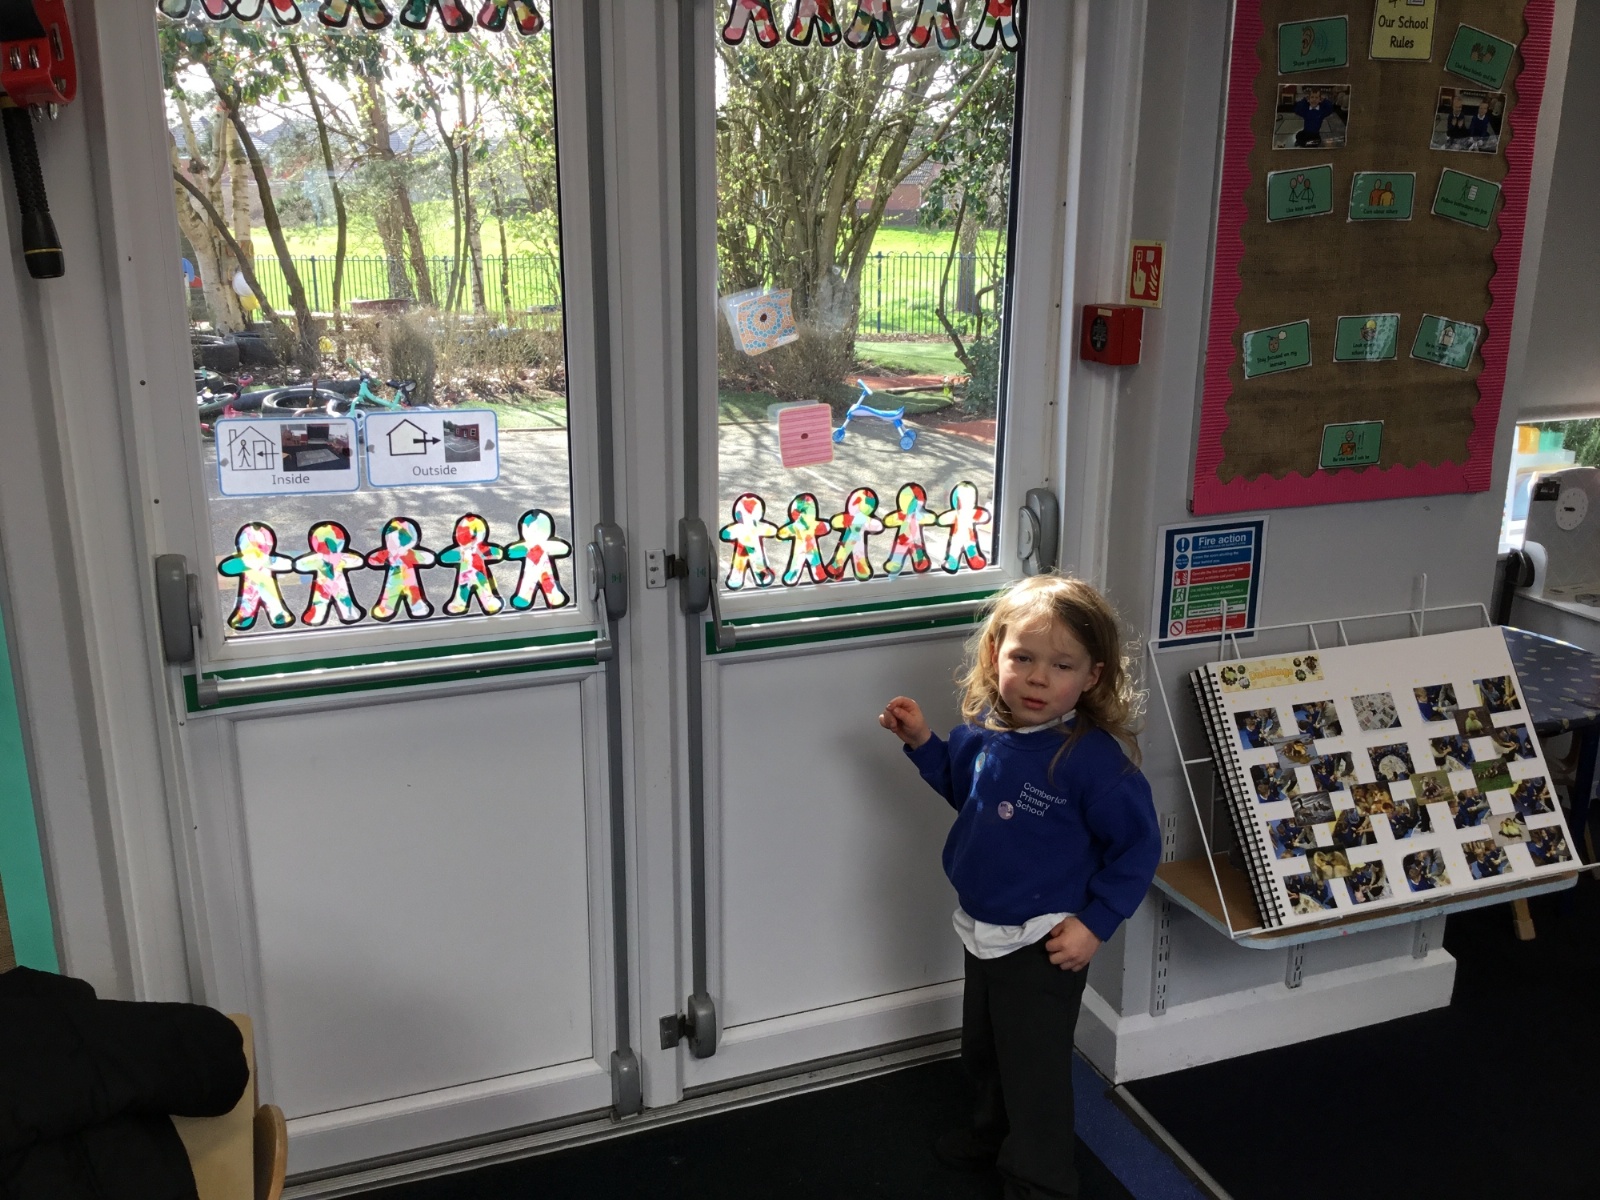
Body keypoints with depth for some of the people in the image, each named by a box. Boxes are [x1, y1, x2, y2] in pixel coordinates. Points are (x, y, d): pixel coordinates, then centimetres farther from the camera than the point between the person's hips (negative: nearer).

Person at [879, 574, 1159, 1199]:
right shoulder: (985, 728, -8)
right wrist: (923, 742, 1)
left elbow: (1138, 846, -18)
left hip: (1045, 944, -7)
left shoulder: (1094, 758, -27)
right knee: (982, 1051, 29)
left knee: (1035, 1072, 10)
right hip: (982, 930, 8)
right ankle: (993, 1134, 56)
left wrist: (1095, 922, -18)